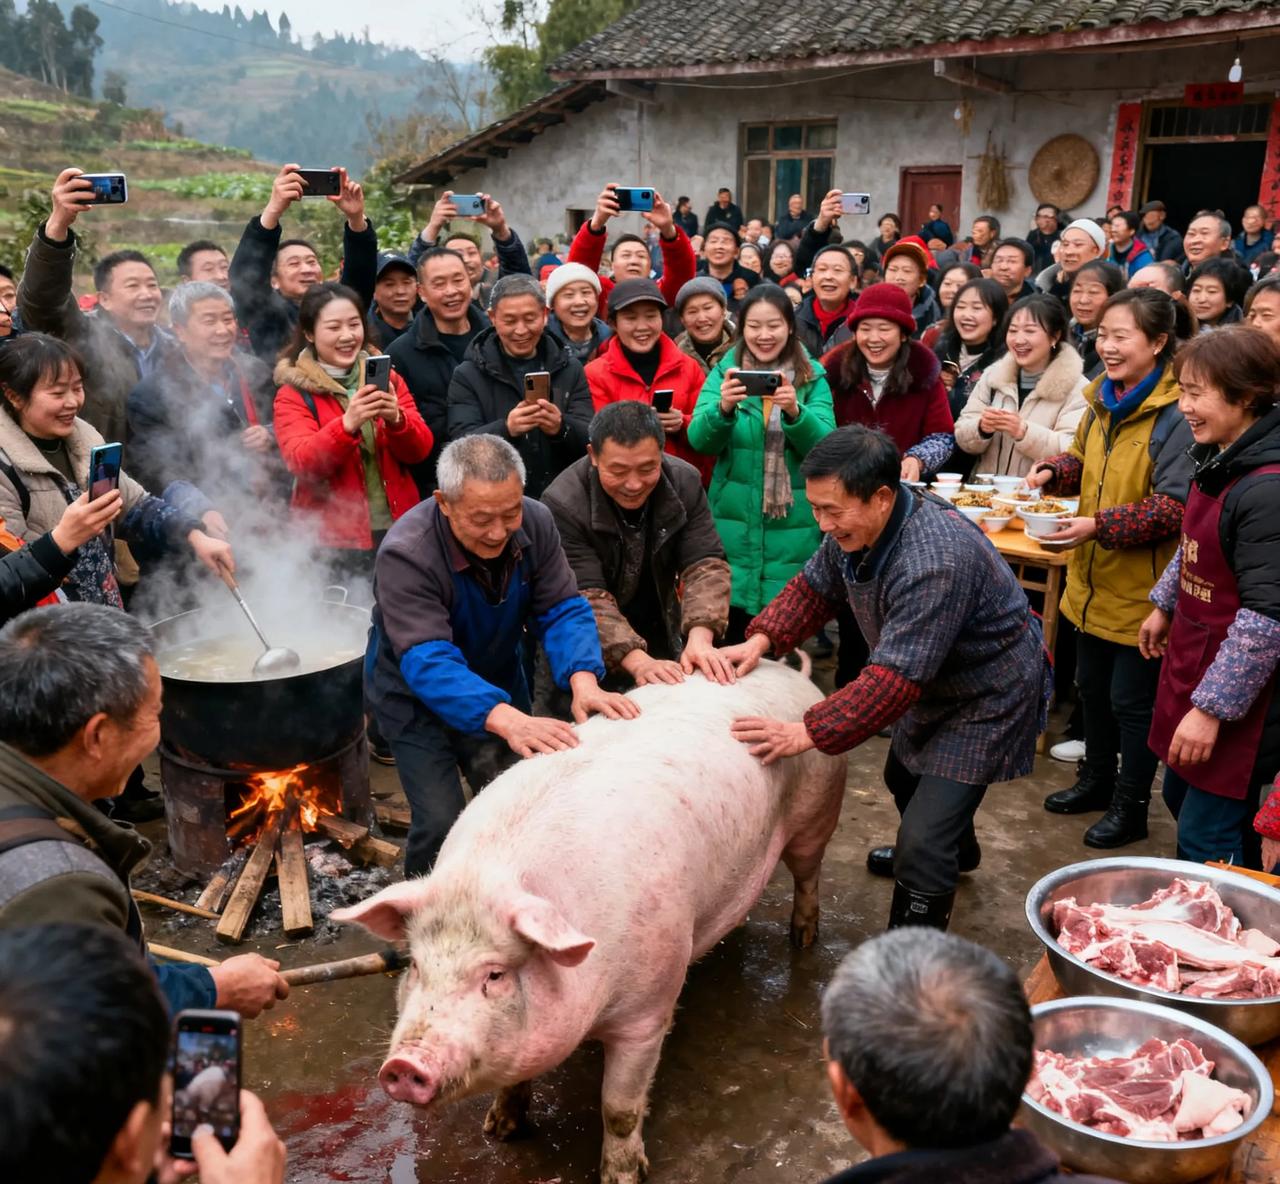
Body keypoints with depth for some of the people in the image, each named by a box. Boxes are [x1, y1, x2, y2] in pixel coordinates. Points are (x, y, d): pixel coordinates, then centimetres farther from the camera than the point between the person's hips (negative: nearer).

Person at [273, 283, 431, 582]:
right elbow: (301, 463, -16)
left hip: (397, 531, 3)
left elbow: (420, 450, 0)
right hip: (333, 541, -3)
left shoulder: (386, 377, 8)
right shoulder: (293, 393, -2)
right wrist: (347, 424, -32)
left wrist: (395, 418, -21)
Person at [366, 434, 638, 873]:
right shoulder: (405, 554, -32)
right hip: (417, 698, -4)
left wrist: (583, 680, -39)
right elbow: (427, 661, -41)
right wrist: (506, 720, -56)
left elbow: (563, 609, -18)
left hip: (499, 684, 5)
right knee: (440, 823, -12)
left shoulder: (535, 523, -17)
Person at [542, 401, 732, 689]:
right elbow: (586, 596, -28)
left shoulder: (685, 482, -12)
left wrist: (700, 638, -34)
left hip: (662, 640, 4)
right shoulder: (563, 504, -24)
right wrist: (637, 661, -41)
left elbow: (705, 563, -17)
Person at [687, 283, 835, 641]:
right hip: (734, 521, 0)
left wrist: (795, 412, -28)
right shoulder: (724, 371, 3)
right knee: (732, 634, 2)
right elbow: (700, 441, -8)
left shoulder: (813, 377, 2)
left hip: (793, 526, 0)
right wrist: (723, 408, -28)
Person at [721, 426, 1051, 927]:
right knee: (903, 778, 33)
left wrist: (807, 733, -43)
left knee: (922, 848, -17)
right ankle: (958, 850, 62)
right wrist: (761, 640, -16)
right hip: (933, 683, 10)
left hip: (988, 697, -10)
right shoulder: (856, 524, -14)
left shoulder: (935, 562, -41)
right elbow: (814, 587, 1)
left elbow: (894, 678, -42)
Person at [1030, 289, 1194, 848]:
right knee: (1092, 686, 21)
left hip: (1141, 588, -8)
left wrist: (1100, 525, -30)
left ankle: (1131, 808, 25)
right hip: (1094, 580, 8)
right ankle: (1096, 781, 41)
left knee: (1131, 699, 6)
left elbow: (1175, 506, -25)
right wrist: (1052, 471, -2)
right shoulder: (1104, 400, 4)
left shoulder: (1174, 416, -21)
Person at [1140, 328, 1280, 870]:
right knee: (1182, 799, 23)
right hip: (1193, 657, 10)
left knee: (1206, 844, 0)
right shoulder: (1218, 461, 2)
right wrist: (1164, 605, 27)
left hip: (1234, 692, -10)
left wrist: (1211, 708, -25)